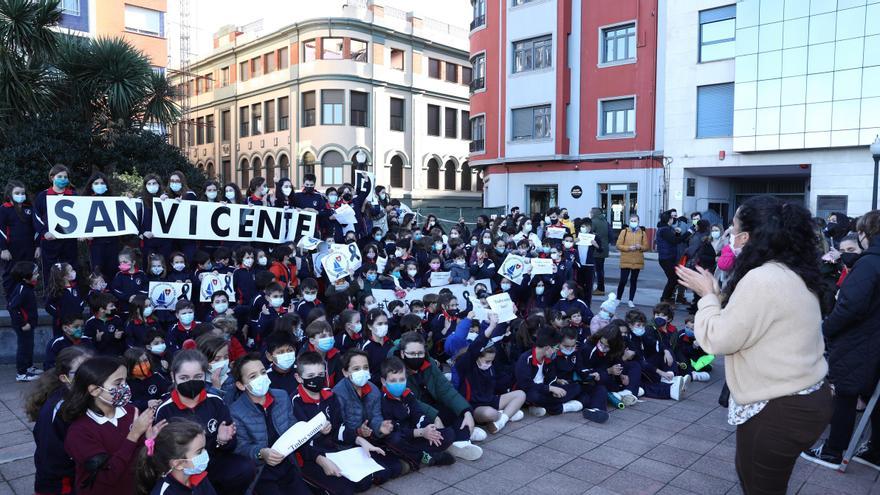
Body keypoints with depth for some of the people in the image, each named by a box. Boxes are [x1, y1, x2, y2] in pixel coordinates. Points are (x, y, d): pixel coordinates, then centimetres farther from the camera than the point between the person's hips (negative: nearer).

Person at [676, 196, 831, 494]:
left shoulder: (762, 279, -25)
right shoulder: (792, 274, 6)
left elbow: (717, 340, -20)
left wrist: (707, 296, -7)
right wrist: (717, 293, 6)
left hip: (781, 411, -9)